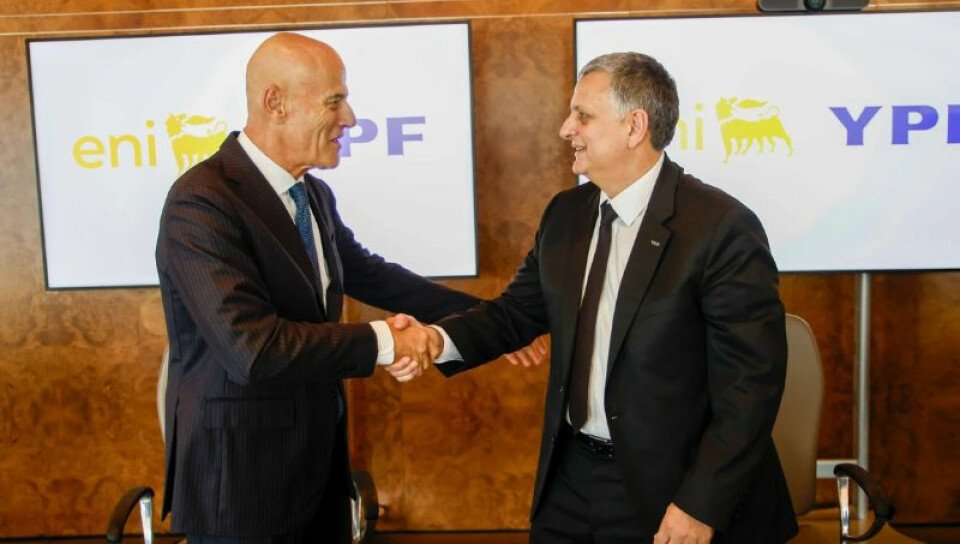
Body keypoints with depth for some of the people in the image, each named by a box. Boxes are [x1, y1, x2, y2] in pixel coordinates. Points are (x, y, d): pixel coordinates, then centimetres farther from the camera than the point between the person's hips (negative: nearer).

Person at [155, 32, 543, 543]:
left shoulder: (314, 195, 4)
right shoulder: (202, 203, -21)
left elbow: (368, 274, 16)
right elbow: (253, 348, -29)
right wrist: (381, 341, -19)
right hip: (242, 478, -7)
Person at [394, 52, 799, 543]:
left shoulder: (722, 227, -16)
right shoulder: (565, 213, 4)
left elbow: (750, 382, -16)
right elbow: (518, 310, 8)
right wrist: (440, 339, -10)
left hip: (667, 490, -5)